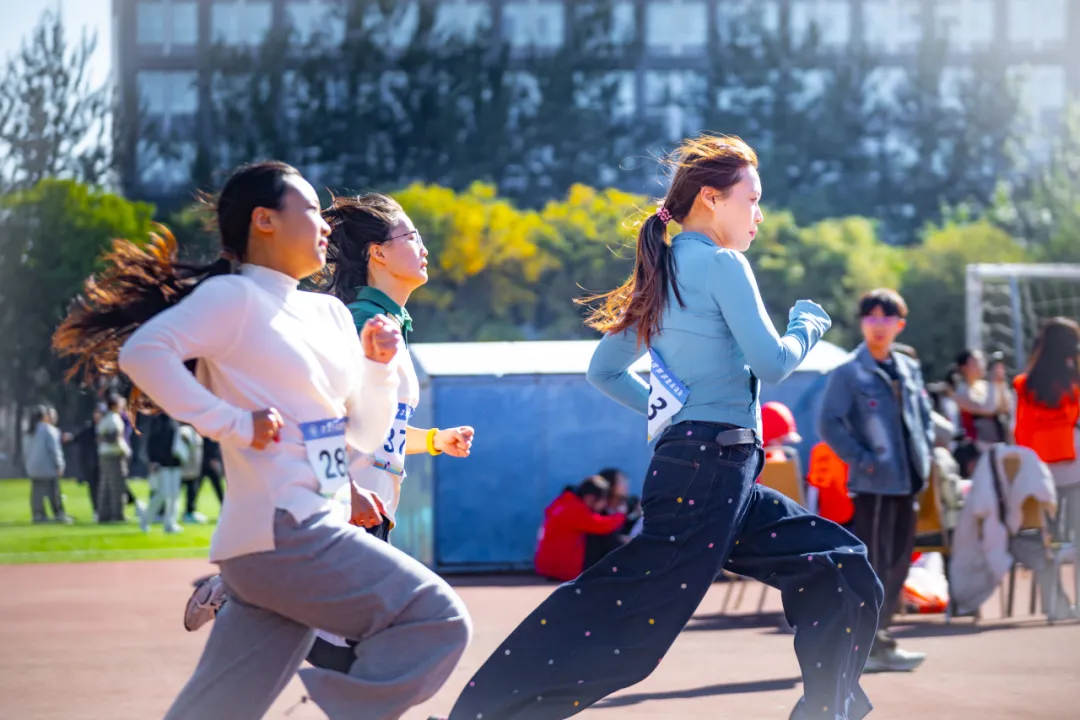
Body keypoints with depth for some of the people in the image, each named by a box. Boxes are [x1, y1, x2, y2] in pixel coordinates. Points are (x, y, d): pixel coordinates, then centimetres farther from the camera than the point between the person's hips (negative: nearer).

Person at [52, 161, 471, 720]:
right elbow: (142, 351, -19)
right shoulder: (235, 297, -5)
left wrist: (379, 365, 5)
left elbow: (365, 435, 21)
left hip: (309, 534, 8)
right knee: (435, 619, -13)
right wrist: (234, 423, -19)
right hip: (279, 531, -8)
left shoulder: (330, 314, 18)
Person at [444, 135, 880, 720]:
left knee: (839, 567, 13)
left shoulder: (663, 274, 18)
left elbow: (604, 370, 22)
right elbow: (771, 362, -12)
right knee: (629, 613, -12)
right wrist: (808, 325, 7)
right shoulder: (721, 264, -7)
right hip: (709, 469, -10)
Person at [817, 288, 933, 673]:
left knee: (898, 563, 11)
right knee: (873, 565, -7)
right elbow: (828, 424, -12)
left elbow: (924, 415, 23)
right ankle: (873, 646, -3)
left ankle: (877, 638, 20)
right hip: (874, 483, -7)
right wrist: (862, 460, -14)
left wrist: (923, 455, 10)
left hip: (907, 482, 7)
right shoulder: (848, 373, -7)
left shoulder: (909, 369, 13)